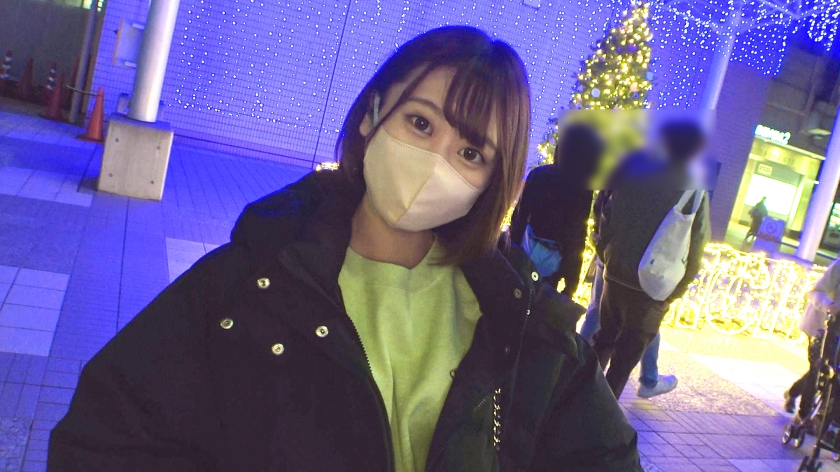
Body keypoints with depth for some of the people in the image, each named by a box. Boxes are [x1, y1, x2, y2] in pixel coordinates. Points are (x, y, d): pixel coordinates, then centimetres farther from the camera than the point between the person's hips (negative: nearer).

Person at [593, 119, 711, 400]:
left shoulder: (633, 173, -3)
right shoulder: (695, 193, -12)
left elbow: (607, 219, 1)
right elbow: (695, 250, -9)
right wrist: (677, 290, 2)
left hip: (616, 276, 4)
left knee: (604, 340, 21)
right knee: (626, 355, 8)